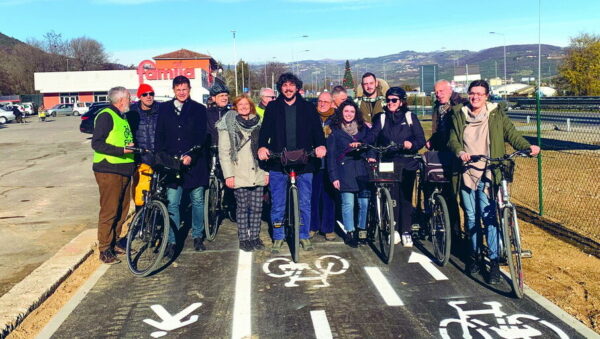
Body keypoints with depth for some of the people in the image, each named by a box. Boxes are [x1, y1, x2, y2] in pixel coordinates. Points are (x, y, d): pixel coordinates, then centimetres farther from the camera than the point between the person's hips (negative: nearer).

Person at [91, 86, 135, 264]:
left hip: (124, 170, 9)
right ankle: (105, 249, 1)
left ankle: (115, 242, 26)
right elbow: (97, 143, -18)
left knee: (122, 209, 13)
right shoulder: (106, 116, -10)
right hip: (109, 170, -9)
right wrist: (122, 150, -24)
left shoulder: (122, 117, 21)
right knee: (109, 211, -6)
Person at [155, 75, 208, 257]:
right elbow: (159, 135, 8)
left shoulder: (199, 109, 2)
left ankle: (197, 236, 23)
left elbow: (201, 136, -4)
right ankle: (172, 241, 7)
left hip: (194, 163, -1)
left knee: (197, 201, 8)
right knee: (172, 203, 0)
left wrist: (191, 156, -16)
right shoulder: (164, 108, 9)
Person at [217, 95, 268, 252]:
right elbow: (224, 152, -3)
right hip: (239, 175, -3)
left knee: (257, 207, 4)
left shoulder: (257, 123, 14)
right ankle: (243, 239, 12)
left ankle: (255, 236, 17)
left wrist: (266, 171, 8)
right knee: (242, 207, 1)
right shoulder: (228, 124, 1)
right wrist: (228, 175, -10)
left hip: (257, 174, 4)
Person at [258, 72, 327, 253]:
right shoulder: (273, 107, 8)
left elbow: (317, 128, 0)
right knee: (278, 204, 6)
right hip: (278, 163, 0)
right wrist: (262, 146, -19)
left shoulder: (308, 108, 8)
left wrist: (320, 145, -20)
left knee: (305, 203, 7)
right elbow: (265, 129, 1)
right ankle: (278, 237, 20)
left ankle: (304, 235, 22)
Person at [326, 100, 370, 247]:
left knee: (365, 202, -3)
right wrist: (333, 176, -5)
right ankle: (350, 233, 9)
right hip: (345, 170, -2)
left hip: (362, 170, 3)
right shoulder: (335, 130, 6)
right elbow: (331, 154, 2)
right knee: (348, 203, -5)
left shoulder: (363, 128, 15)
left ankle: (362, 230, 13)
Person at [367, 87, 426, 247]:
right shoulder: (381, 118, 9)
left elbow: (421, 139, 1)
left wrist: (412, 144, -20)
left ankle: (406, 232, 12)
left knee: (406, 197, 2)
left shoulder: (410, 117, 7)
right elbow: (372, 138, -3)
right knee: (392, 197, -5)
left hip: (408, 163, 0)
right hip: (389, 163, 0)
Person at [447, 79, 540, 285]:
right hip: (466, 173, 2)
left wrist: (528, 147, -16)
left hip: (487, 174, -2)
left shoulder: (497, 114, 5)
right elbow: (452, 139, 5)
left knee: (489, 216, -10)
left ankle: (494, 261, -1)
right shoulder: (459, 115, 9)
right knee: (471, 217, 10)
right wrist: (460, 152, -16)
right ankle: (475, 254, 27)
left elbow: (511, 134, 2)